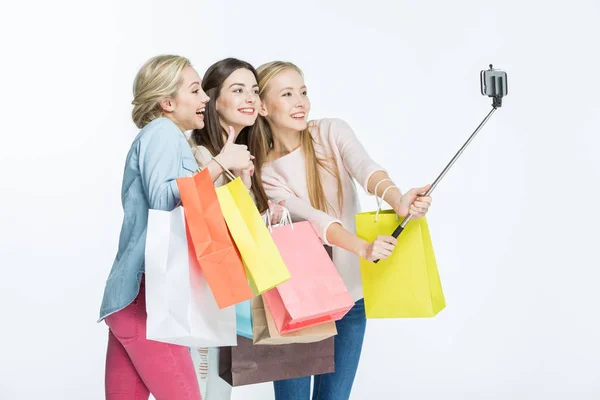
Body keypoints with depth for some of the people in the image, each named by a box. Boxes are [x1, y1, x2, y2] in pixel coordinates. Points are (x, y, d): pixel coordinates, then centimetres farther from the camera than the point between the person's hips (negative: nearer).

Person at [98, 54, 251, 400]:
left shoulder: (166, 138, 25)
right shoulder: (163, 131, -5)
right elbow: (164, 202, -19)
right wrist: (220, 164, -17)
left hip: (134, 293, 10)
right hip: (145, 294, -10)